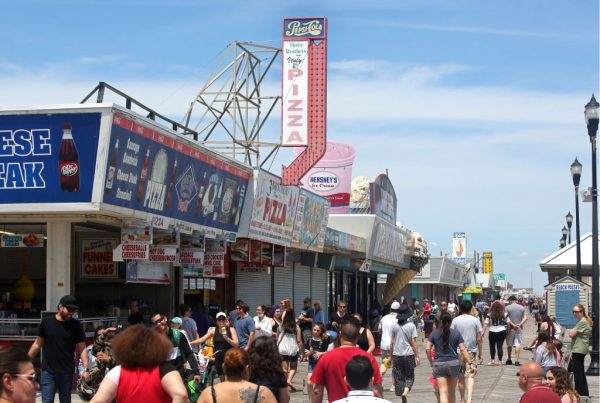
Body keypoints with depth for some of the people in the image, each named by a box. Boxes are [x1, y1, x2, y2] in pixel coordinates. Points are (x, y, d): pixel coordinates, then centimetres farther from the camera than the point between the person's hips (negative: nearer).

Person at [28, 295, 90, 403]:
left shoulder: (76, 325, -1)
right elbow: (37, 344, 8)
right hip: (48, 371, 0)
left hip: (67, 372, 1)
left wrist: (86, 369, -13)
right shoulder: (46, 322, 0)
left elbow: (82, 348, -3)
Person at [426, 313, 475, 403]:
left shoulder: (434, 333, 1)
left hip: (439, 364, -1)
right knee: (452, 391, 16)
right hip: (453, 363, 1)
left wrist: (431, 362, 5)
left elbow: (427, 348, -6)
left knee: (443, 391, -6)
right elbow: (463, 349, -4)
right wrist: (470, 363, -3)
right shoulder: (456, 333, 1)